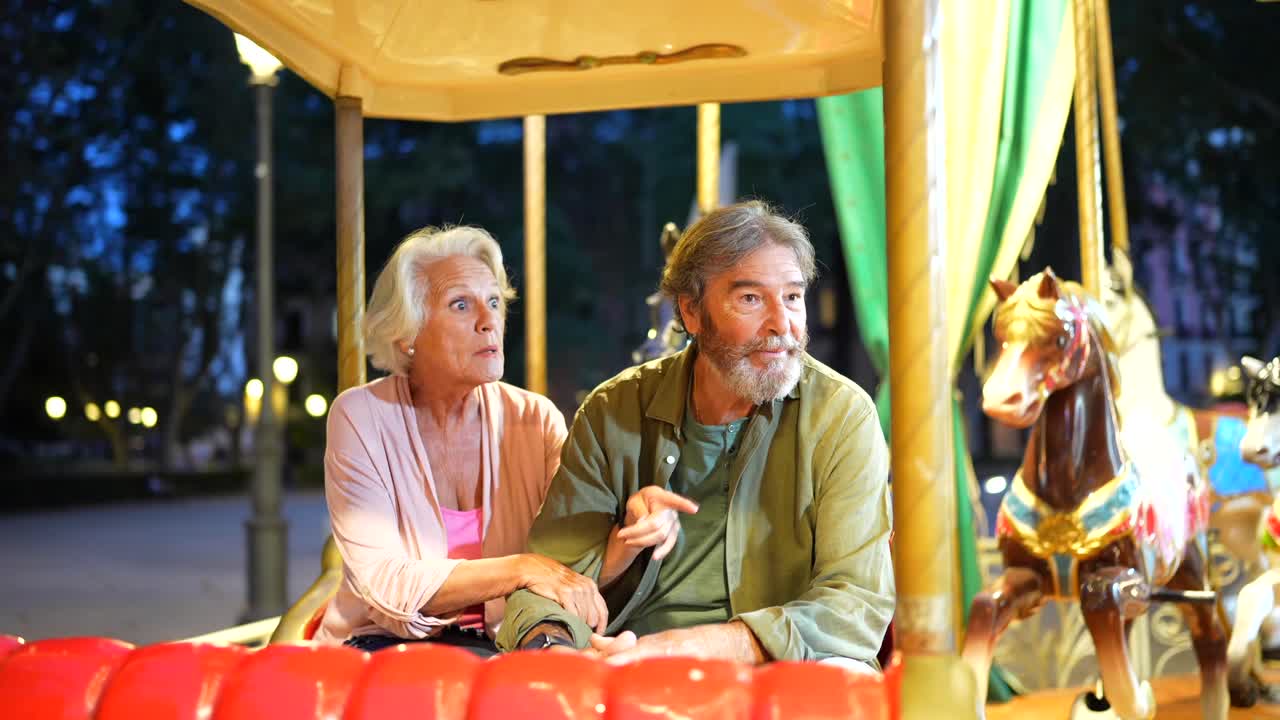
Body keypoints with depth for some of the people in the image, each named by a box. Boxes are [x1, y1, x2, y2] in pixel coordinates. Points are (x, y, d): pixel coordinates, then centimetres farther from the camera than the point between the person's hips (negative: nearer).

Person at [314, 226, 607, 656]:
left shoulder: (536, 420, 2)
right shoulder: (361, 417, -6)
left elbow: (578, 563, -5)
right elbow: (383, 582, -16)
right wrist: (520, 569, -27)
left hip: (495, 645, 2)